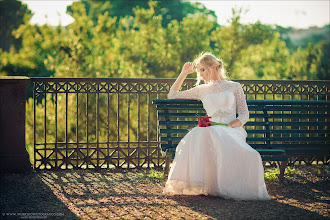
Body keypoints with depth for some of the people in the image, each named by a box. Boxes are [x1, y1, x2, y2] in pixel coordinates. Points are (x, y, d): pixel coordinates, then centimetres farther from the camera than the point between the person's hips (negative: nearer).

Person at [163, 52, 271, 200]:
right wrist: (184, 73, 22)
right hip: (211, 130, 2)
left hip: (232, 131, -2)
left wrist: (230, 125, -11)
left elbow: (244, 115, 10)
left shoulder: (234, 87, 17)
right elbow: (172, 95, 30)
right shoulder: (202, 90, 25)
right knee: (197, 135, -38)